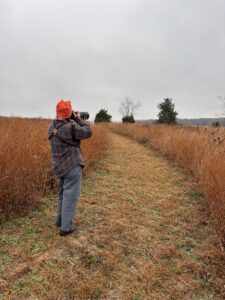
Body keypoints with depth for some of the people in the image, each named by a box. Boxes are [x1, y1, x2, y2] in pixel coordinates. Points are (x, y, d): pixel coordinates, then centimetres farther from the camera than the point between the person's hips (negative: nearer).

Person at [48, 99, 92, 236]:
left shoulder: (52, 126, 2)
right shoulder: (70, 127, -22)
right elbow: (88, 132, -11)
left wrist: (74, 121, 9)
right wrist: (79, 119, 0)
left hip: (59, 167, 8)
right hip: (72, 166, -8)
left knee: (63, 193, 24)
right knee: (71, 196, 3)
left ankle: (60, 220, 36)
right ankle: (66, 227, 10)